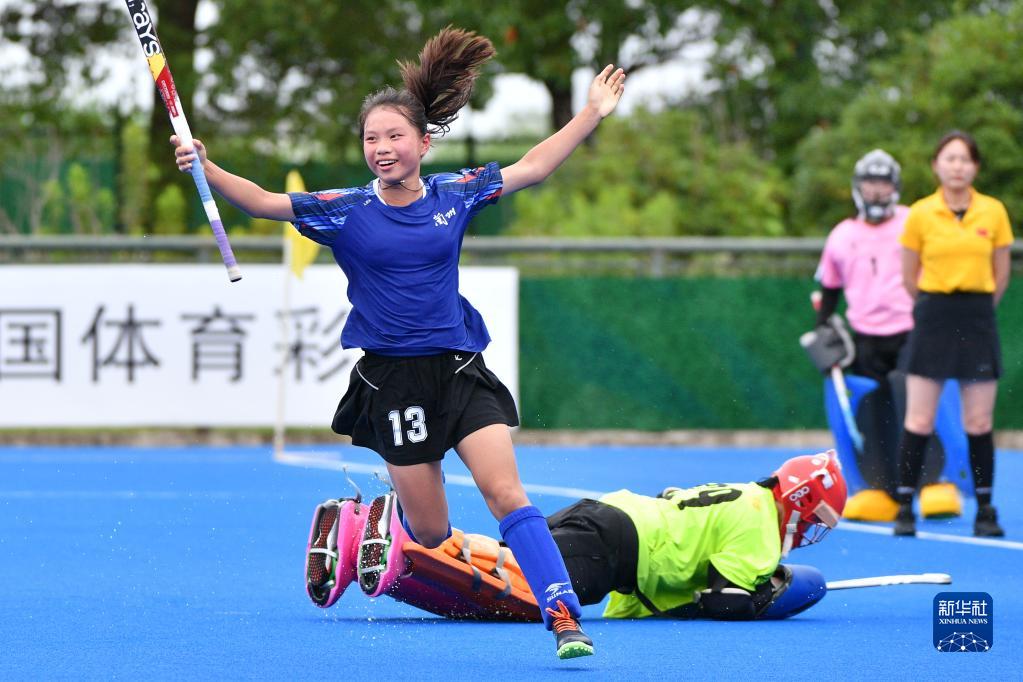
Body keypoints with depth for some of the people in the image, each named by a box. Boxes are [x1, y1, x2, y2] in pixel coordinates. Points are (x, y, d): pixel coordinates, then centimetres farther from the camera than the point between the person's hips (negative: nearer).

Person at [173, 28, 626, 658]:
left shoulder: (454, 195, 3)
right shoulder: (343, 210, -3)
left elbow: (530, 168, 13)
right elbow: (264, 202, -11)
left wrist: (592, 114, 12)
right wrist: (206, 168, -26)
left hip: (460, 369, 1)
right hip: (392, 380, -1)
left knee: (506, 493, -14)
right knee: (429, 530, 3)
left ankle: (564, 617, -13)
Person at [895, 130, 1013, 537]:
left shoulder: (993, 212, 1)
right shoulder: (920, 214, -2)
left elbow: (1001, 275, 10)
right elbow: (909, 278, 8)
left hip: (978, 322, 1)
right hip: (932, 320, -1)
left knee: (979, 423, 3)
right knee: (919, 421, -2)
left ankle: (985, 510, 10)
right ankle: (905, 507, 4)